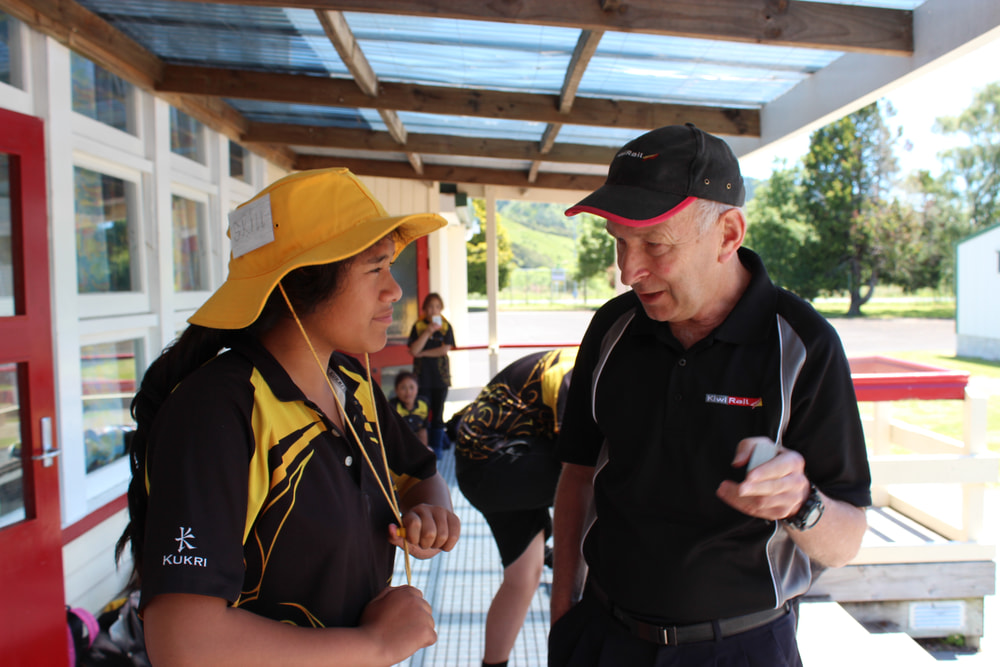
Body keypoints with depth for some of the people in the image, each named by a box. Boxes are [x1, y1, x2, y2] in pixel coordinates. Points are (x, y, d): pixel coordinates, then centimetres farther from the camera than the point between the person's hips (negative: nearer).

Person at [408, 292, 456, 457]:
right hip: (422, 375, 0)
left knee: (438, 413, 2)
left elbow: (445, 349, -7)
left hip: (440, 375, 0)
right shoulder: (418, 326, 3)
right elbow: (414, 350, -9)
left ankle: (437, 447, 13)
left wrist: (423, 353, -6)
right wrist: (428, 332, -18)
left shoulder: (446, 326, 3)